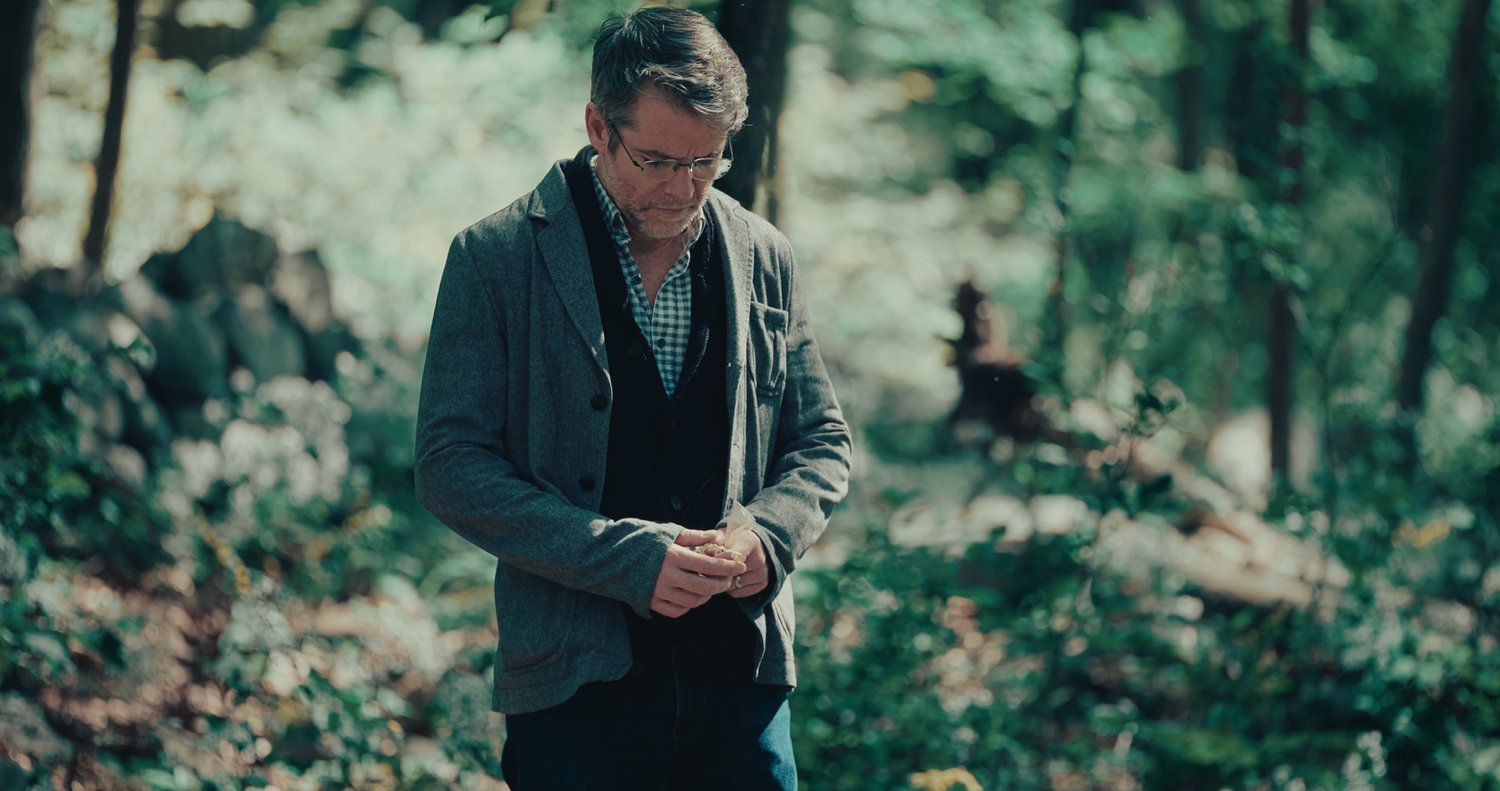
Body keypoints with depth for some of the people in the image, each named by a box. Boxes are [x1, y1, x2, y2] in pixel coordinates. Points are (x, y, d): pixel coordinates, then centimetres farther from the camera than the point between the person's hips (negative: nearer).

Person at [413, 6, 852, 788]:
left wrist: (768, 535, -7)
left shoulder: (764, 258, 7)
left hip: (740, 673, 3)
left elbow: (823, 439, 15)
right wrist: (629, 559, -17)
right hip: (576, 686, -3)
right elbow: (451, 466, -8)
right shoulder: (496, 258, -4)